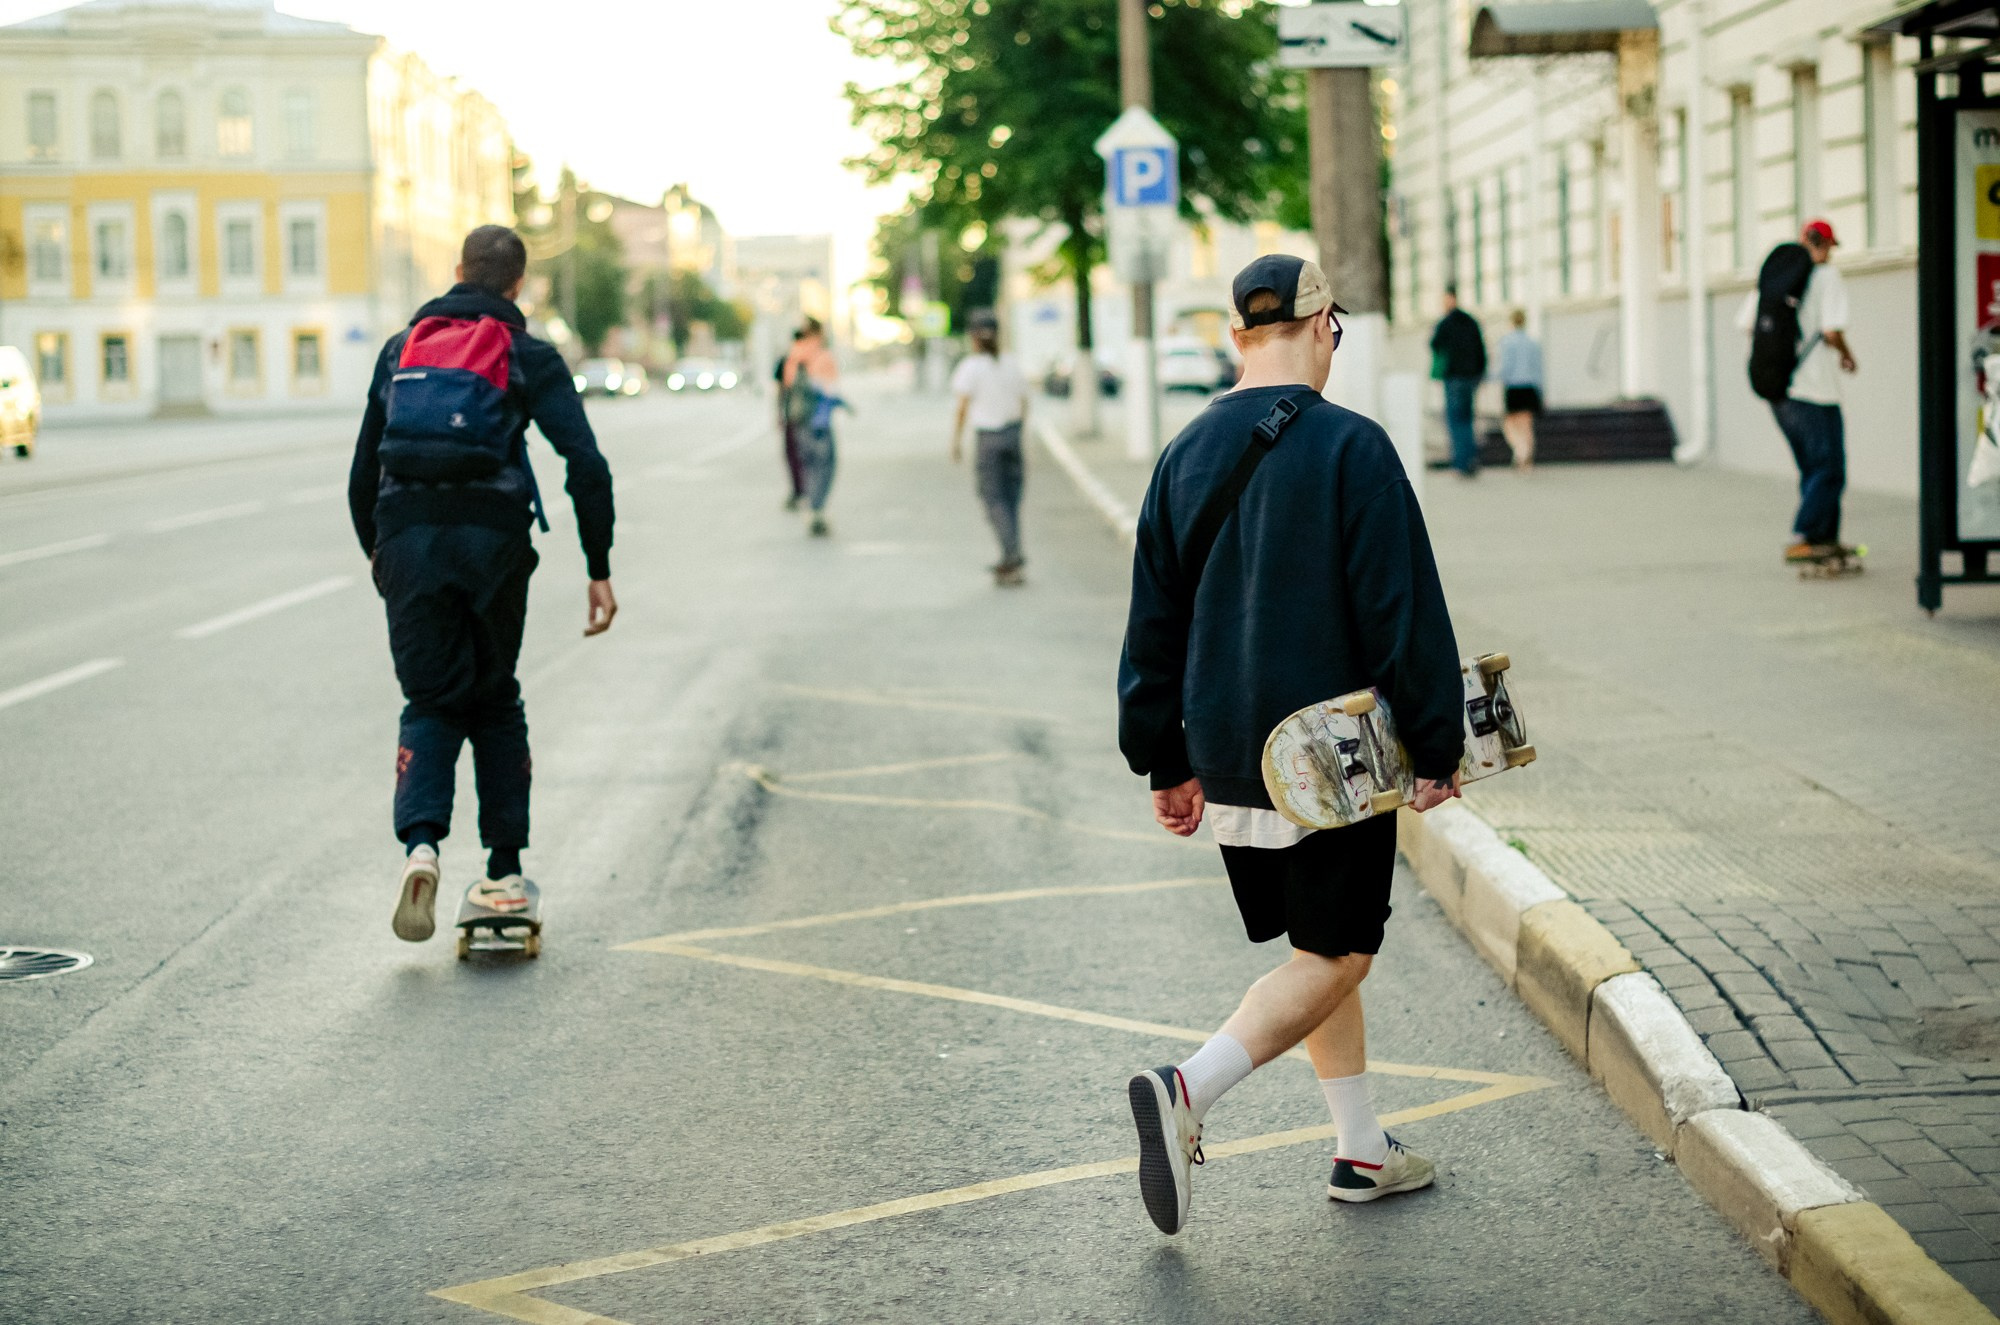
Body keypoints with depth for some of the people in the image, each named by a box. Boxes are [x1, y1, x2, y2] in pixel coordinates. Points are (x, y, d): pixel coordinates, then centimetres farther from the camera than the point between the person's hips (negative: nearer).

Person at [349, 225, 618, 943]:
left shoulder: (401, 348, 17)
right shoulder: (531, 358, 7)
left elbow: (364, 471, 19)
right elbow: (587, 466, -4)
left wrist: (376, 551, 34)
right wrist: (599, 571, -1)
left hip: (406, 539, 1)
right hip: (492, 537, -1)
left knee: (431, 702, 10)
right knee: (494, 701, 15)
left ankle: (420, 842, -15)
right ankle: (505, 871, 14)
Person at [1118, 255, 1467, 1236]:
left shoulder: (1186, 455, 7)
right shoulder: (1350, 447, -12)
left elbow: (1154, 622, 10)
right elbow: (1404, 610, -13)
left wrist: (1168, 764, 17)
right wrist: (1436, 749, -5)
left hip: (1227, 756, 7)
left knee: (1320, 947, 18)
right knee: (1334, 960, 1)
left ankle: (1362, 1151, 24)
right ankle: (1186, 1092, -17)